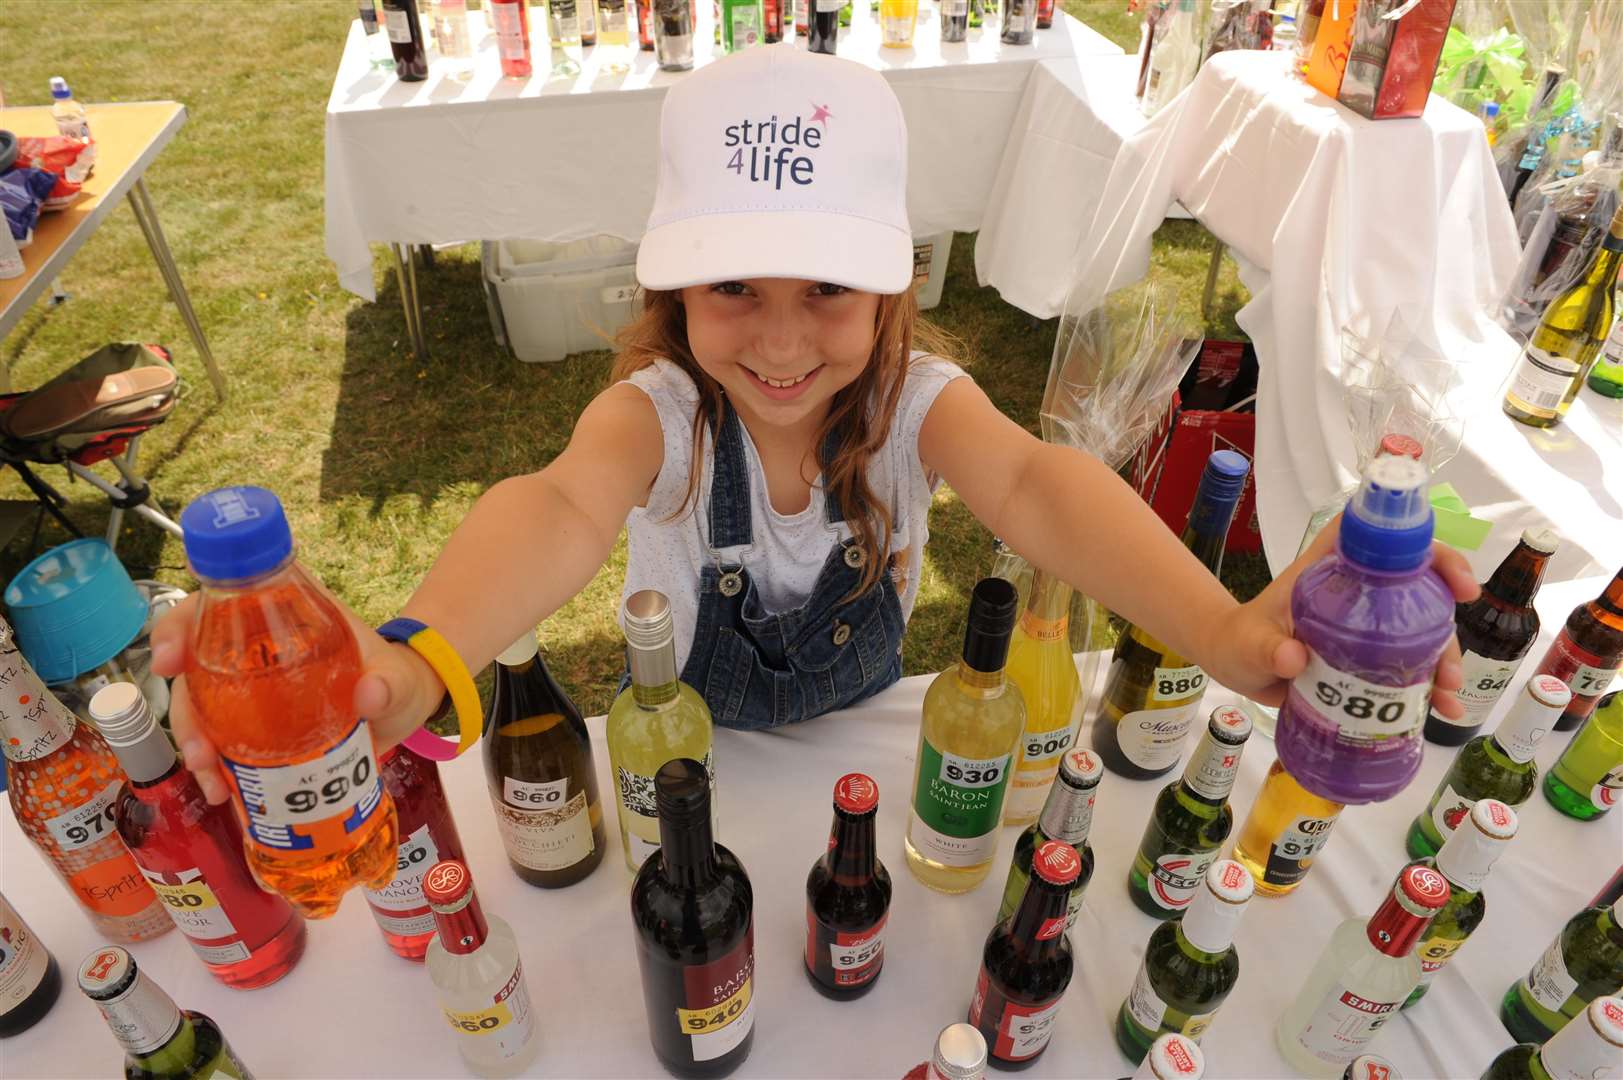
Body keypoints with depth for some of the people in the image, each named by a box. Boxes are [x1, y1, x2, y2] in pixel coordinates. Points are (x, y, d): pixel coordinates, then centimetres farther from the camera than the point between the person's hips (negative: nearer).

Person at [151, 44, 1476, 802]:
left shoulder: (916, 399, -26)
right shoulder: (657, 407, -29)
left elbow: (1029, 482, -46)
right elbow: (570, 501, -51)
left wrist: (1228, 633, -66)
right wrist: (410, 662, -73)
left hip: (860, 723, 1)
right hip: (694, 740, -1)